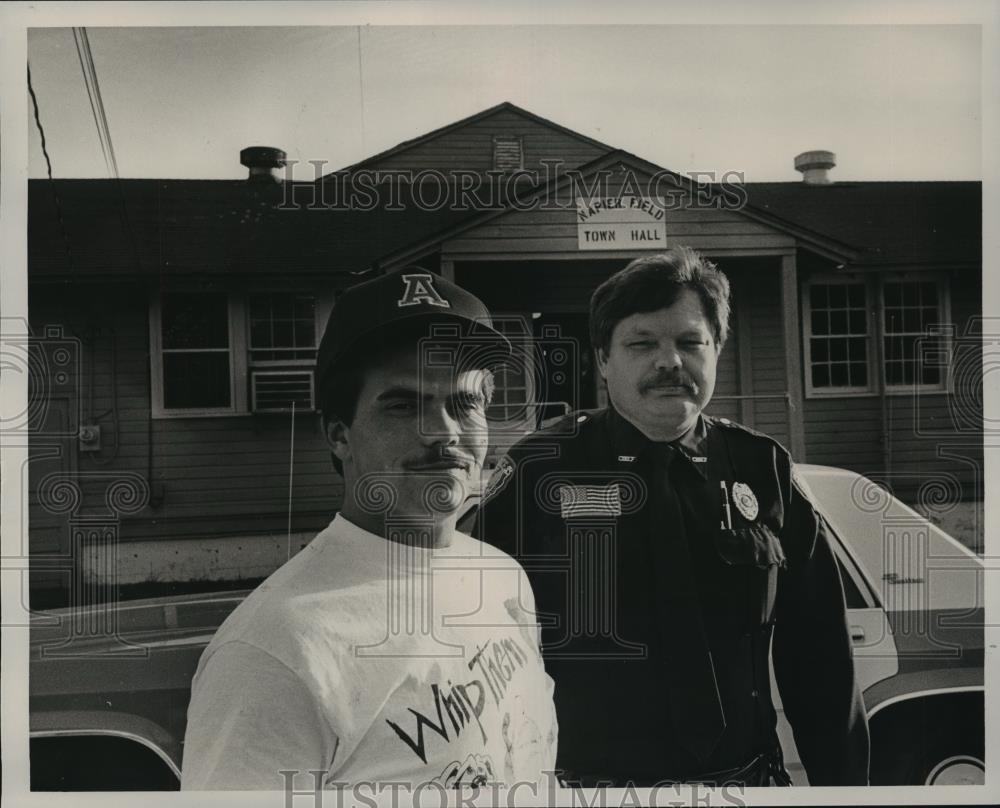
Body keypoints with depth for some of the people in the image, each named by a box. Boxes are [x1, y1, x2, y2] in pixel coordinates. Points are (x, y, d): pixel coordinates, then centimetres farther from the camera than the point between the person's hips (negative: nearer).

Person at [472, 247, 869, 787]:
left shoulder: (762, 473, -1)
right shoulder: (538, 475, -10)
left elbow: (817, 660, 4)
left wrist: (841, 781, 5)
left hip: (745, 775, 3)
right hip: (584, 777, -2)